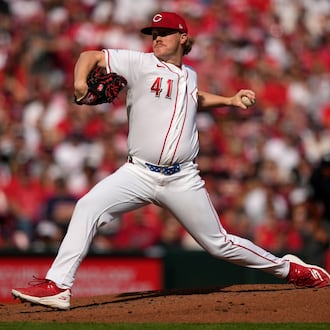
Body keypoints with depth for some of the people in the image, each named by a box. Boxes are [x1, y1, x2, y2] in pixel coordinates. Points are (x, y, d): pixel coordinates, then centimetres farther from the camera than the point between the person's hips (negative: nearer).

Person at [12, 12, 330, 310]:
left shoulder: (190, 76, 14)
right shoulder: (140, 64, 1)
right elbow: (91, 55, -3)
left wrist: (228, 100, 27)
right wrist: (80, 82, -22)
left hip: (182, 180, 2)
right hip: (139, 173, -2)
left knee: (219, 244, 6)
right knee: (88, 207, -24)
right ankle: (57, 286, -25)